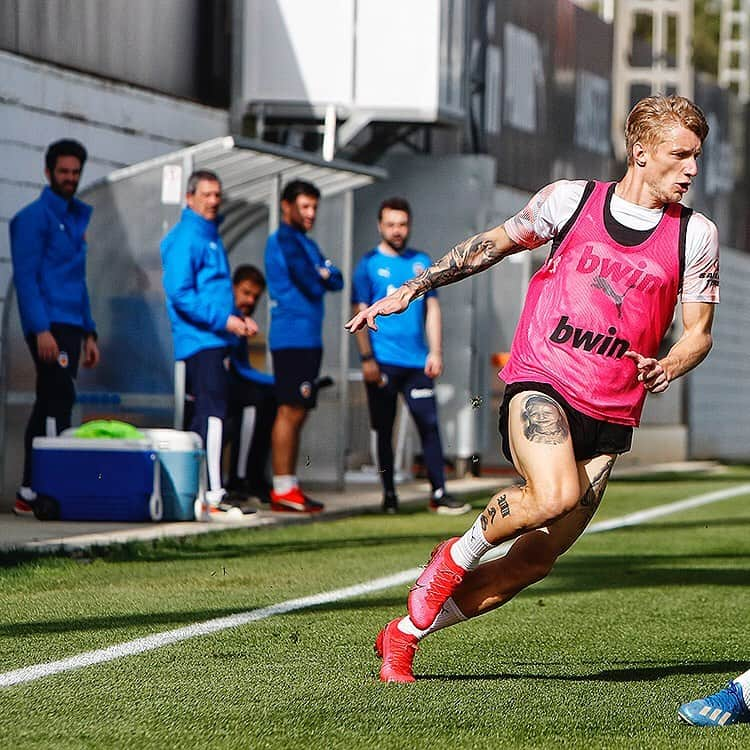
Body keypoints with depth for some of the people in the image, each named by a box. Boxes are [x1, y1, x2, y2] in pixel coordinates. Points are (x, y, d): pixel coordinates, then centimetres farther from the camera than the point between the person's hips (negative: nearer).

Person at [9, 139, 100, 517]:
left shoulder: (77, 218, 20)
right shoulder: (34, 217, -6)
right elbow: (25, 276, -13)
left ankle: (30, 492, 10)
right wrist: (41, 329, -20)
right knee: (59, 402, -14)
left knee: (50, 405, 8)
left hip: (70, 327, 8)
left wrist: (88, 333, 19)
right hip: (49, 325, -8)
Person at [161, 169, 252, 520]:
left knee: (206, 415, 12)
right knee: (213, 413, -13)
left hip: (216, 340, 10)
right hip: (200, 341, -10)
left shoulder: (211, 236, 20)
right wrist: (223, 319, -19)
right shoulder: (185, 238, -10)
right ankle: (213, 497, -15)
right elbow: (180, 294, -18)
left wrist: (238, 319, 13)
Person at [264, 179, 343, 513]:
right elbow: (311, 286, -17)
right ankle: (283, 489, -12)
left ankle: (288, 487, 12)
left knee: (297, 414, 9)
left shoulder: (305, 243, 23)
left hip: (308, 339, 10)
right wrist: (320, 278, 4)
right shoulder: (285, 240, -8)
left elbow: (336, 281, 13)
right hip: (292, 338, -10)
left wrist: (321, 275, -7)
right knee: (290, 411, -11)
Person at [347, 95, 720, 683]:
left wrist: (667, 368, -12)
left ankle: (405, 633, 20)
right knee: (555, 496, -32)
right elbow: (495, 244, 18)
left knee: (533, 563, 1)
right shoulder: (572, 199, 4)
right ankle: (458, 555, -3)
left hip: (610, 412, 3)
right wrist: (410, 290, 16)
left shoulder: (696, 235, 5)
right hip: (541, 380, -3)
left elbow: (699, 332, 11)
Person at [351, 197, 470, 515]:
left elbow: (432, 308, 13)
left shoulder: (421, 262, 12)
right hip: (383, 363, -3)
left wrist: (435, 352, 3)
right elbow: (360, 313, -3)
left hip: (417, 362, 3)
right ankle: (389, 495, 14)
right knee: (385, 429, 4)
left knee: (429, 424, -3)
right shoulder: (369, 265, 1)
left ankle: (439, 494, -2)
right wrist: (367, 359, -11)